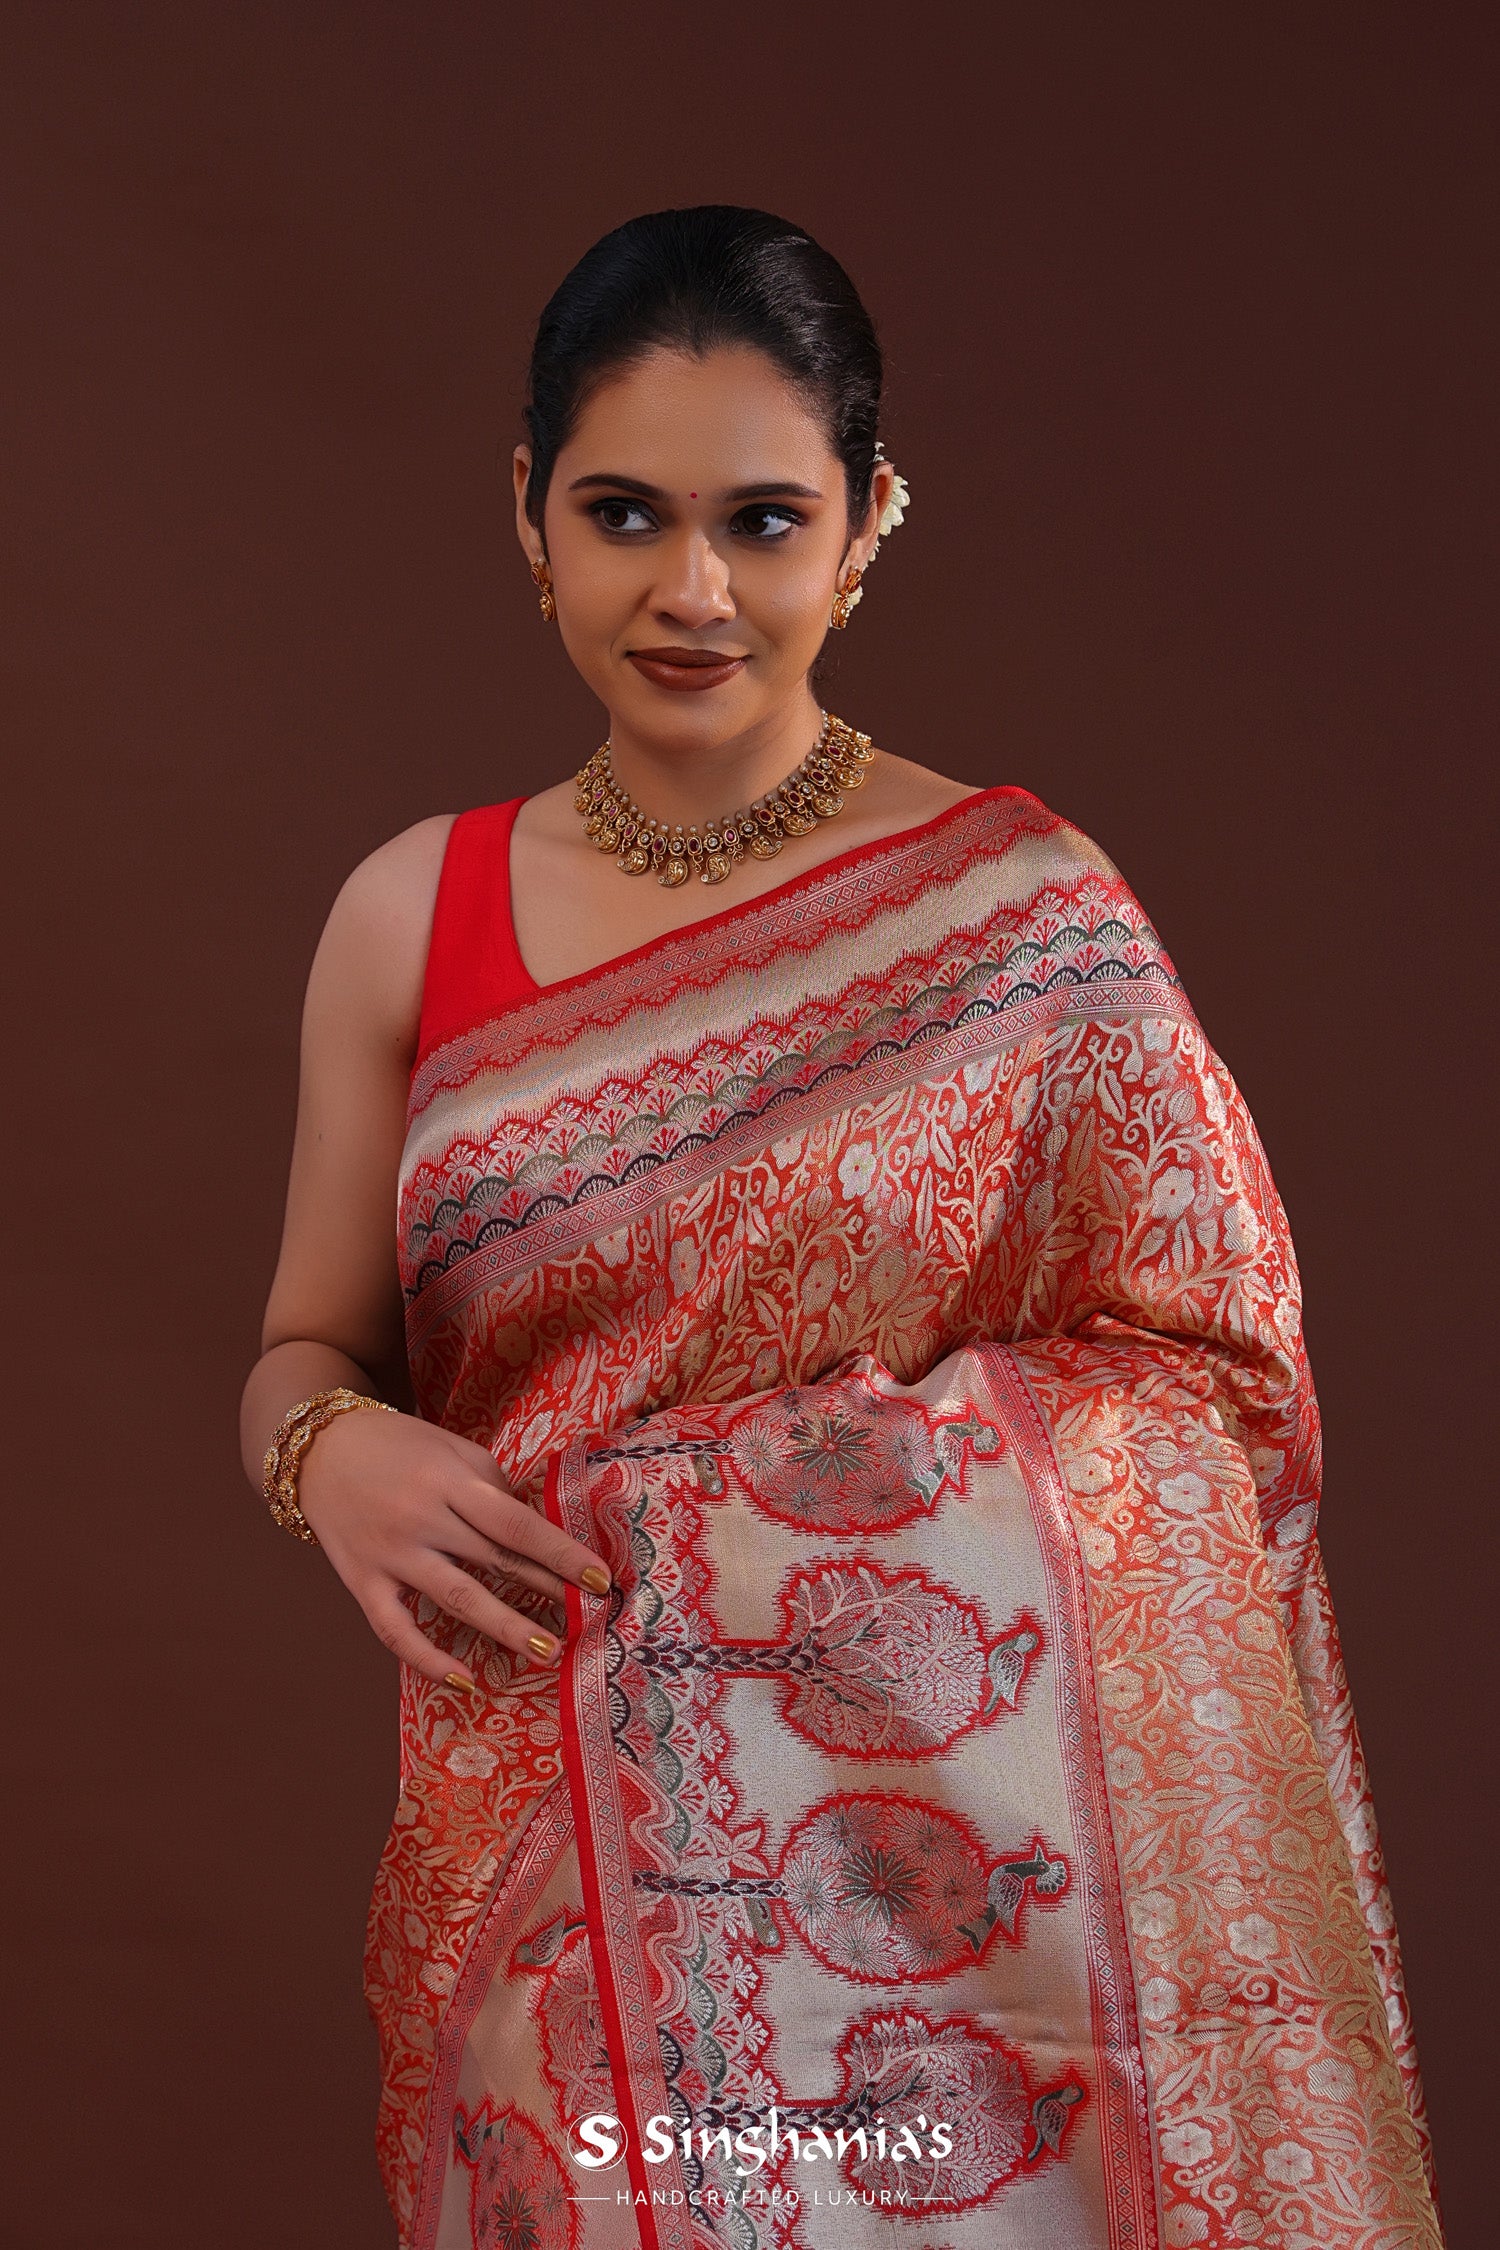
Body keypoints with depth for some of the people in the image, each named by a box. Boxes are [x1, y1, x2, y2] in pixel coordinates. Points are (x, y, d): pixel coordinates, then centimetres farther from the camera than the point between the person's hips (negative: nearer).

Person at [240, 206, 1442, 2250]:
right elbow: (306, 1348, 11)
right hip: (544, 1853, 2)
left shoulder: (1026, 914, -5)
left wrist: (944, 1454, -17)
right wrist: (331, 1450, -10)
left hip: (929, 1830, -2)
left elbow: (1207, 1364, -1)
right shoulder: (412, 916, 4)